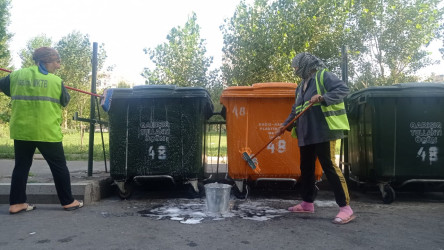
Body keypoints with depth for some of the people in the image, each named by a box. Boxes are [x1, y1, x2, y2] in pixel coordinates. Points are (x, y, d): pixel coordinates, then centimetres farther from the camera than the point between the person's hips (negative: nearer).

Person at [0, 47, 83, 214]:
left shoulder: (16, 75, 4)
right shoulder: (56, 80, -4)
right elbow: (65, 101, 8)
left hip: (21, 131, 4)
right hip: (47, 132, -4)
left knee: (21, 166, 15)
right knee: (59, 167, 7)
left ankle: (16, 203, 16)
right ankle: (68, 202, 14)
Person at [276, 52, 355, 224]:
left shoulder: (323, 76, -3)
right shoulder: (301, 86, 22)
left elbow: (343, 89, -15)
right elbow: (295, 110, 26)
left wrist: (323, 97, -26)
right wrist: (285, 125, 18)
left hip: (323, 131, -9)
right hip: (306, 134, 9)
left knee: (329, 166, -12)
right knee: (306, 168, 13)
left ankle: (345, 208, -6)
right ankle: (307, 203, 26)